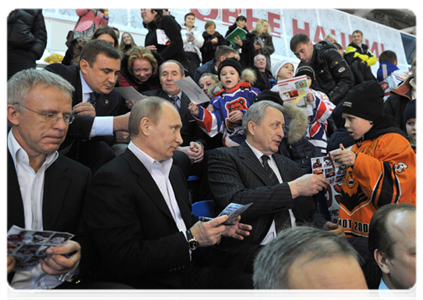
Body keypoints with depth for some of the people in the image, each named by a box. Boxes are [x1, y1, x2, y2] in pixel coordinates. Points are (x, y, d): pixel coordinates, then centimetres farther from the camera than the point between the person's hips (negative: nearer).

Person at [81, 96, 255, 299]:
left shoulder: (174, 172, 15)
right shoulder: (112, 179, -14)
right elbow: (123, 261, -19)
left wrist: (218, 227, 2)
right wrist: (191, 239, -20)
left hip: (187, 274, 7)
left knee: (245, 284, -16)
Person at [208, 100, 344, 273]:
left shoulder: (289, 166, 24)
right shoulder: (224, 157, 1)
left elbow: (308, 212, 24)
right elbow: (236, 204, -17)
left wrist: (324, 226, 0)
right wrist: (293, 188, -15)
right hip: (247, 249, -7)